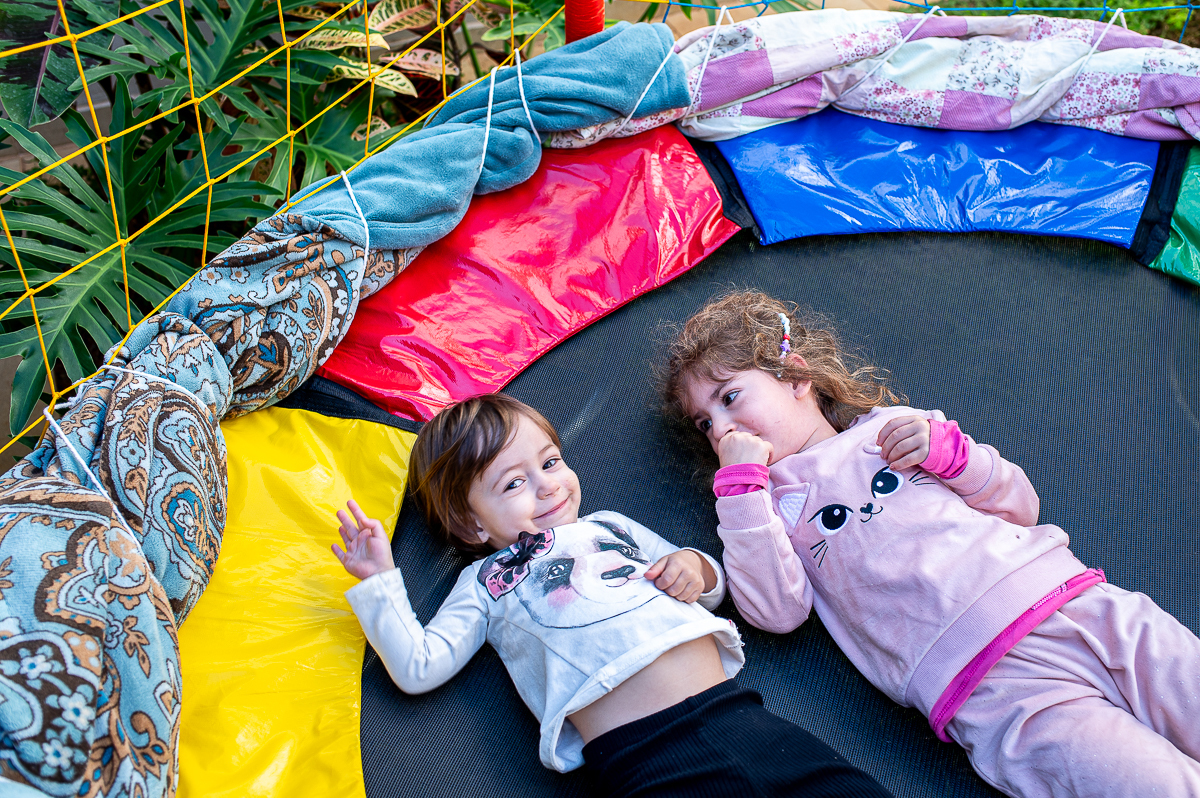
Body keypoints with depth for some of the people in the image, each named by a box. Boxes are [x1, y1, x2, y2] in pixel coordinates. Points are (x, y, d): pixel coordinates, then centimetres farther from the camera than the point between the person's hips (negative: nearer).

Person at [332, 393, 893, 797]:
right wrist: (380, 583, 2)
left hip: (736, 711, 4)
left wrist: (696, 568, 12)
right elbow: (419, 668, 8)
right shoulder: (486, 581, 18)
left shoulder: (609, 527, 29)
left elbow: (710, 587, 35)